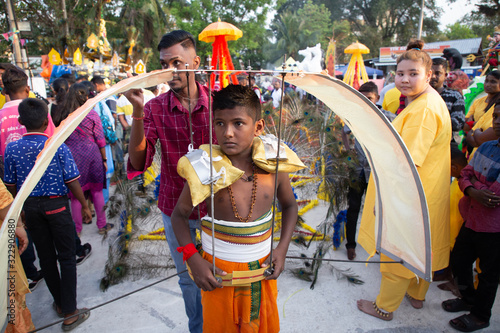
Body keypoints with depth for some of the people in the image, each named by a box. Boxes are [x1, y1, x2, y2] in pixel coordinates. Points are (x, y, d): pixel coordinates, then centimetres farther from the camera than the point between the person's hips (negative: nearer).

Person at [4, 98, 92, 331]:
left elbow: (11, 185, 2)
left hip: (30, 207, 4)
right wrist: (84, 206, 0)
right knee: (67, 258, 6)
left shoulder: (12, 148, -4)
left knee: (46, 257, 16)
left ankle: (60, 303, 32)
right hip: (56, 205, -4)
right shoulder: (58, 147, -14)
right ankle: (69, 313, 10)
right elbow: (72, 181, -12)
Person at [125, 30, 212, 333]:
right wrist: (138, 112, -33)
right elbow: (138, 163, -21)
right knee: (188, 277, 20)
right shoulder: (155, 108, -10)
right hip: (176, 208, 1)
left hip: (214, 205, 0)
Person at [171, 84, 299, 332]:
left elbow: (289, 205, 7)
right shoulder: (204, 170, -17)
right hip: (217, 273, -2)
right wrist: (193, 259, -14)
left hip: (262, 270, 2)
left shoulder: (273, 166, -10)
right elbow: (180, 214, -4)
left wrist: (282, 248, -3)